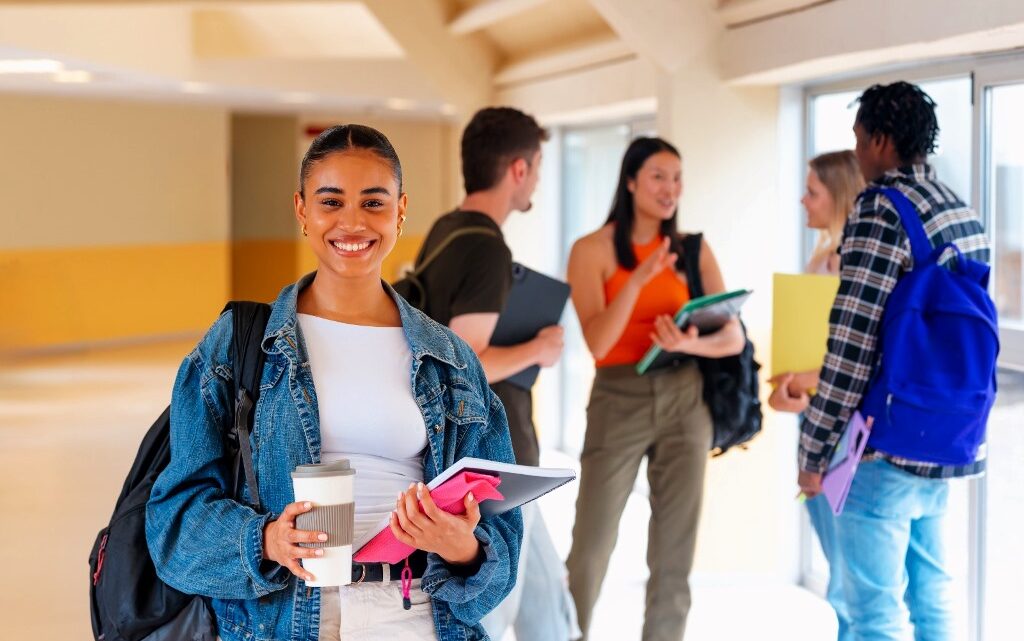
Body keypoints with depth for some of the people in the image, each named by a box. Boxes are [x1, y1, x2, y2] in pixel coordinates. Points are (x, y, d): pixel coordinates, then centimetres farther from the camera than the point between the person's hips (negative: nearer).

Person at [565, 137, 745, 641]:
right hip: (619, 401, -3)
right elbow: (597, 343, -14)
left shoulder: (694, 250, 6)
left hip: (686, 401, 3)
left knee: (674, 552, 6)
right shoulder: (592, 250, -3)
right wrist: (639, 279, -25)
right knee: (591, 547, 0)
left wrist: (690, 344, -21)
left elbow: (733, 338, 0)